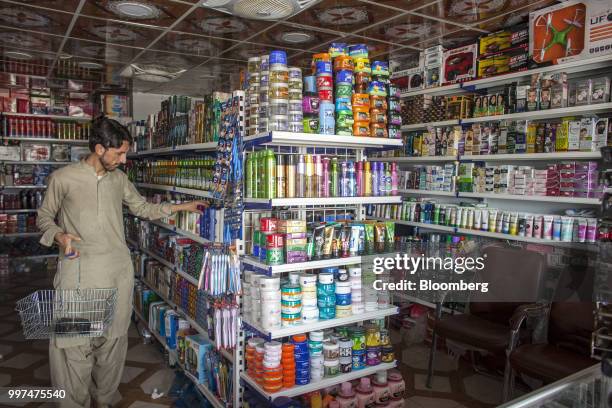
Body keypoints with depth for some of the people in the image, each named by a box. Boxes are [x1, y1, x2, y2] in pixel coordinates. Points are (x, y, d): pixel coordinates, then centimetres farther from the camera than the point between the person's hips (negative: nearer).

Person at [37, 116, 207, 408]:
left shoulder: (119, 178, 10)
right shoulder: (62, 178, -3)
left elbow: (142, 208, 20)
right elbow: (44, 217, 8)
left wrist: (182, 207, 16)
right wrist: (58, 235, -13)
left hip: (118, 270, 4)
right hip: (79, 271, -4)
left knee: (112, 340, 11)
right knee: (72, 343, -1)